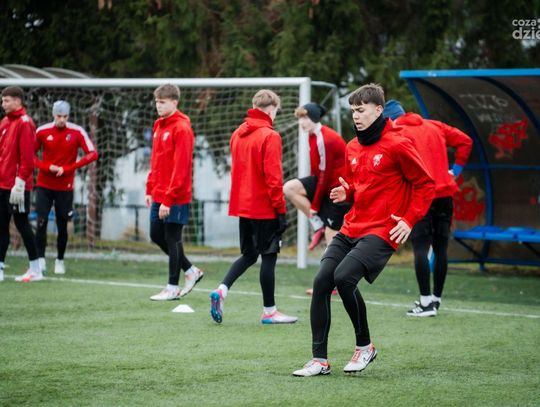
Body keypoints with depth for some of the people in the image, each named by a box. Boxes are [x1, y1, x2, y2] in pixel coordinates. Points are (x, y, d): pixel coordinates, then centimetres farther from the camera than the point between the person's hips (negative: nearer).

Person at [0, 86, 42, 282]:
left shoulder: (24, 123, -10)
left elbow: (27, 156, -16)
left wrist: (20, 183, -20)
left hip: (16, 186, -8)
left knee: (22, 224, -3)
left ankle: (36, 270, 4)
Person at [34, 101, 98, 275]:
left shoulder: (77, 132, -5)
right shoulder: (42, 131, -2)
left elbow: (92, 154, -9)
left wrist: (67, 168, -15)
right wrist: (47, 167, -13)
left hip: (65, 187, 0)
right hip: (44, 186, 0)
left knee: (62, 226, 5)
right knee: (41, 223, -10)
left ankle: (60, 261, 19)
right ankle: (40, 260, -6)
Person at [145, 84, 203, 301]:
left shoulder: (182, 129, -15)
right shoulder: (159, 125, 12)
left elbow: (180, 168, -20)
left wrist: (168, 199, -22)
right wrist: (150, 190, 14)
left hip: (175, 197, -9)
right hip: (159, 195, 9)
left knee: (172, 239, -1)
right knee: (157, 236, 13)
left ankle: (173, 287, 10)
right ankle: (191, 271, 27)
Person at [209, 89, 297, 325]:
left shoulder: (238, 135, 9)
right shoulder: (269, 136, -14)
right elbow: (273, 176, -17)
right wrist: (280, 209, -13)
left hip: (242, 206, 7)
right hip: (264, 207, -7)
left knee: (249, 254, 17)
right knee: (268, 256, 2)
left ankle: (222, 290, -1)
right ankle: (269, 311, 7)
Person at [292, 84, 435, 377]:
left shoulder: (397, 145, -9)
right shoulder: (353, 148, 13)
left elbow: (425, 184, -5)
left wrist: (409, 220, -13)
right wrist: (345, 193, 5)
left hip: (381, 231, -7)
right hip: (351, 228, 8)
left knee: (343, 277, -25)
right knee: (321, 281, -6)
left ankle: (364, 346, -3)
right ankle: (320, 359, 1)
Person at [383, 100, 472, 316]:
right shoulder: (434, 126, 14)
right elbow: (465, 141, 15)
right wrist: (456, 169, 16)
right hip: (445, 193, 6)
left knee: (420, 247, -5)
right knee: (440, 248, 11)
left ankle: (426, 302, -9)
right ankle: (436, 298, 19)